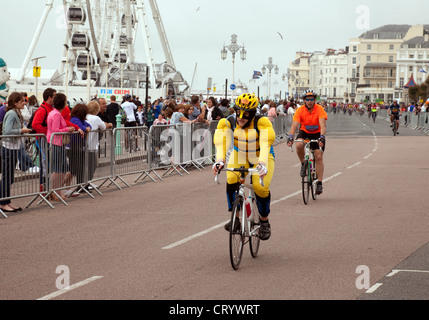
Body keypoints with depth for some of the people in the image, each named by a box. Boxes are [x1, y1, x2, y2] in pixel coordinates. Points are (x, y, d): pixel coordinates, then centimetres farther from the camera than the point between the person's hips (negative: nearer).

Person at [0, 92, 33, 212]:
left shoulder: (16, 113, 14)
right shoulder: (11, 114, -16)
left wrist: (24, 131, 5)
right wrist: (21, 131, -15)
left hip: (14, 148, 10)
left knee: (10, 177, 13)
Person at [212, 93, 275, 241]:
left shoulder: (262, 122, -28)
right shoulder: (227, 122, -21)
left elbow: (265, 143, -41)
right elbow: (221, 142, -33)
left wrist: (262, 163, -58)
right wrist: (219, 161, -52)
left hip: (261, 157, -2)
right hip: (239, 155, 2)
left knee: (261, 187, -22)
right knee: (231, 180, -26)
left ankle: (264, 222, 3)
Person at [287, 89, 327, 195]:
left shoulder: (320, 109, -23)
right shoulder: (300, 110, -19)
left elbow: (323, 125, -34)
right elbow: (294, 125, -27)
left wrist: (322, 137, -51)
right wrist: (290, 137, -45)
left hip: (317, 133, -1)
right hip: (304, 132, 1)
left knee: (319, 157, -11)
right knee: (299, 145, -30)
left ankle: (319, 183, -5)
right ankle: (304, 164, -2)